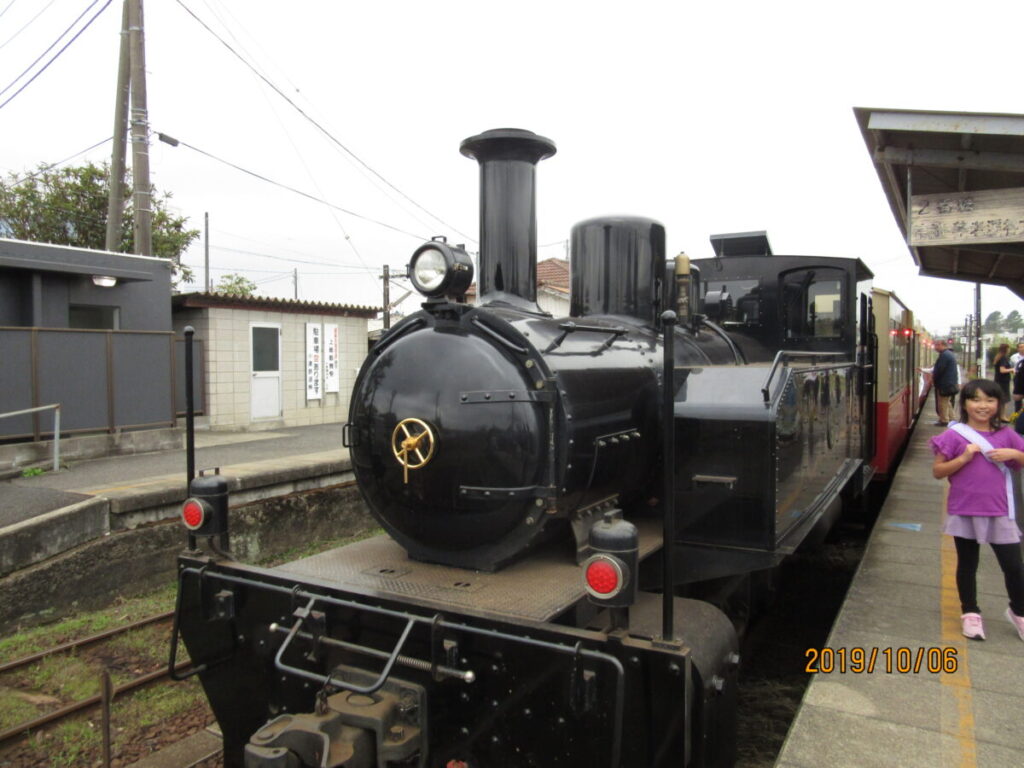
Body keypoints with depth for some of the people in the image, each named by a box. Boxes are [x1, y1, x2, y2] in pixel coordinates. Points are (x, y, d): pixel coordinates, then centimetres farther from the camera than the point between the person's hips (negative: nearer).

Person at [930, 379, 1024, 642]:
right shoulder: (955, 435, -7)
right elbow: (937, 471, -7)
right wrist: (964, 458, -20)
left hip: (999, 512, 2)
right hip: (964, 511, -2)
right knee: (967, 565, 12)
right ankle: (970, 613, 28)